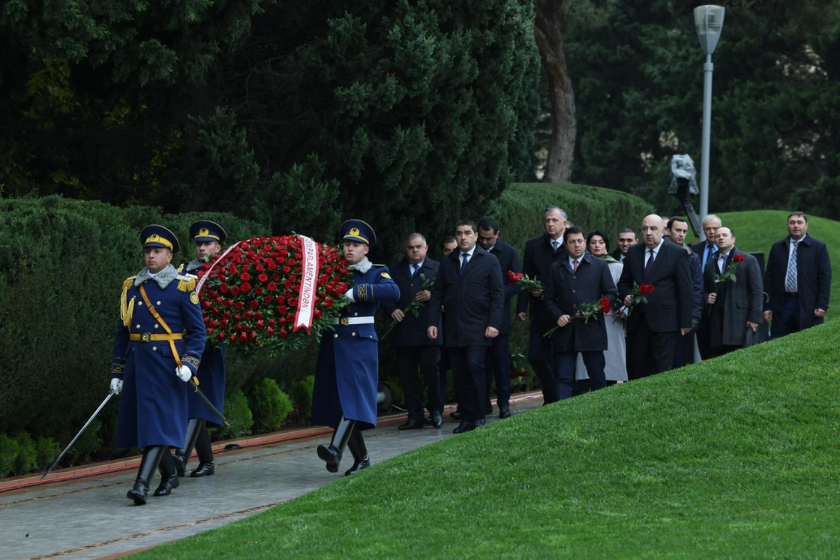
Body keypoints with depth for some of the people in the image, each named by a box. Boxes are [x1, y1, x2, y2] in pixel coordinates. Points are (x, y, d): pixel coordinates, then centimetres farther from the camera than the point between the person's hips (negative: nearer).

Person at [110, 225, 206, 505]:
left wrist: (189, 364, -16)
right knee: (140, 422, 10)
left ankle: (142, 483, -19)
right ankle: (169, 474, 28)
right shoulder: (132, 287, 11)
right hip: (137, 361, 5)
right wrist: (117, 372, 12)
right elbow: (122, 332, 15)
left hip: (166, 362, -5)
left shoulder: (182, 287, -2)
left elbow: (197, 331, -2)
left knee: (160, 422, -12)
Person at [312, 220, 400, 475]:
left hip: (360, 342, -5)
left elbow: (393, 292, -19)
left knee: (352, 396, -18)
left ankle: (336, 449, -32)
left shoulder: (377, 273, 2)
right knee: (336, 400, 6)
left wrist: (354, 293, -23)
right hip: (332, 343, 5)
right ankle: (361, 458, 17)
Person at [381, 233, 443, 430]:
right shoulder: (395, 270, 14)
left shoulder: (437, 268, 7)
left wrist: (432, 296, -17)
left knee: (431, 372, -2)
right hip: (404, 332, 3)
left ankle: (435, 411, 14)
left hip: (428, 331, -3)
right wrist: (392, 309, -6)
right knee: (407, 376, 4)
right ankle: (415, 416, 10)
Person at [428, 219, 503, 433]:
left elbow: (498, 294, 0)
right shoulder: (447, 262, 14)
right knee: (460, 374, 2)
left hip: (478, 328, -4)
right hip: (453, 328, 4)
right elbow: (437, 294, 12)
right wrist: (432, 322, 2)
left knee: (475, 366, -17)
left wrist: (494, 324, -10)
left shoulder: (489, 261, 4)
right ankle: (466, 419, 5)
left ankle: (479, 417, -9)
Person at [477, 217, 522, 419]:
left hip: (499, 316, -1)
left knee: (501, 360, -1)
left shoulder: (508, 252, 3)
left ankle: (504, 403, 6)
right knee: (481, 362, 3)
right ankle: (483, 404, 9)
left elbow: (516, 283, -1)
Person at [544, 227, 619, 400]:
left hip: (591, 329, -1)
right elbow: (549, 298, 13)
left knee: (597, 378, 5)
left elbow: (611, 295, 5)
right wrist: (558, 315, -6)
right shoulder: (556, 268, 12)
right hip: (565, 332, 1)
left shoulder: (600, 265, 7)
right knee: (564, 379, -3)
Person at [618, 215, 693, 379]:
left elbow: (686, 289, -2)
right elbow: (624, 282, 21)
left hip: (664, 322, -4)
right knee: (636, 370, 4)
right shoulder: (633, 252, 11)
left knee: (662, 370, -5)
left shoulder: (676, 253, -2)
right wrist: (626, 295, -3)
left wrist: (685, 322, -5)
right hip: (638, 321, 4)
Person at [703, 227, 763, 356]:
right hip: (717, 320, 4)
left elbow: (757, 291, 1)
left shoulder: (748, 261, 6)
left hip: (740, 320, -4)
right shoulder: (710, 265, 20)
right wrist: (707, 298, 5)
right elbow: (706, 291, 30)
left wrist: (754, 317, -8)